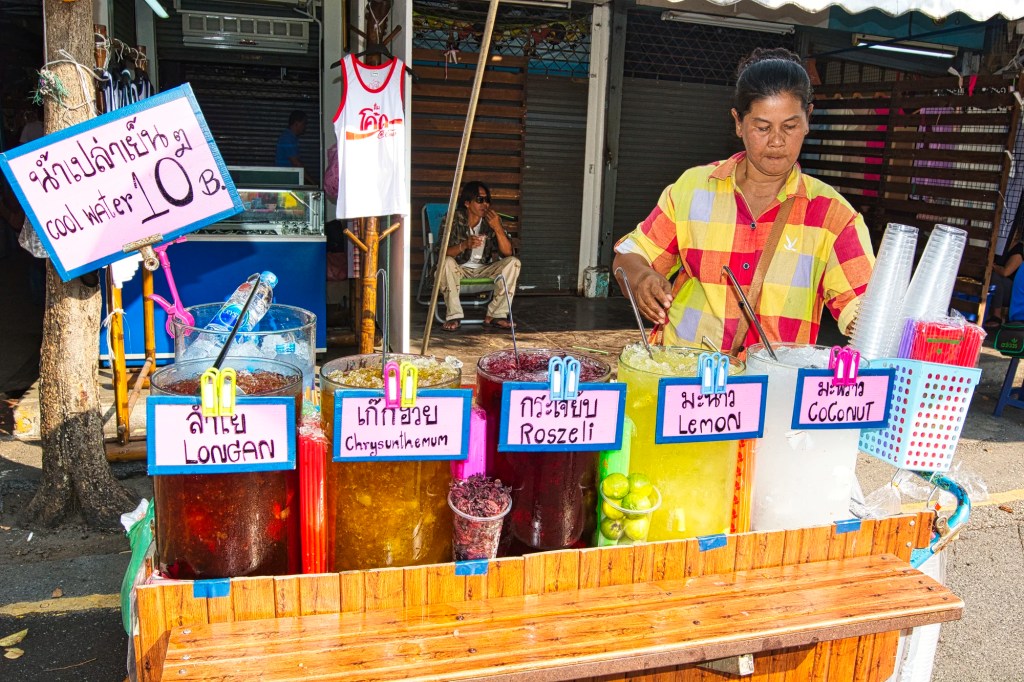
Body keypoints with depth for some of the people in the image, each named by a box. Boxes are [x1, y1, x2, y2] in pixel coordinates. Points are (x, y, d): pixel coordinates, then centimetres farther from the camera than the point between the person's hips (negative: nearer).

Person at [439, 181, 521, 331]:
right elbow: (443, 252, -22)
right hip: (459, 269, -3)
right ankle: (454, 315, -24)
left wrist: (498, 228, -27)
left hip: (484, 270, 3)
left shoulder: (492, 220, -4)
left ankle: (495, 315, -17)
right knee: (446, 262, -35)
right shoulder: (454, 219, -13)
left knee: (513, 262, -20)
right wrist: (464, 245, -41)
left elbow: (507, 253, -11)